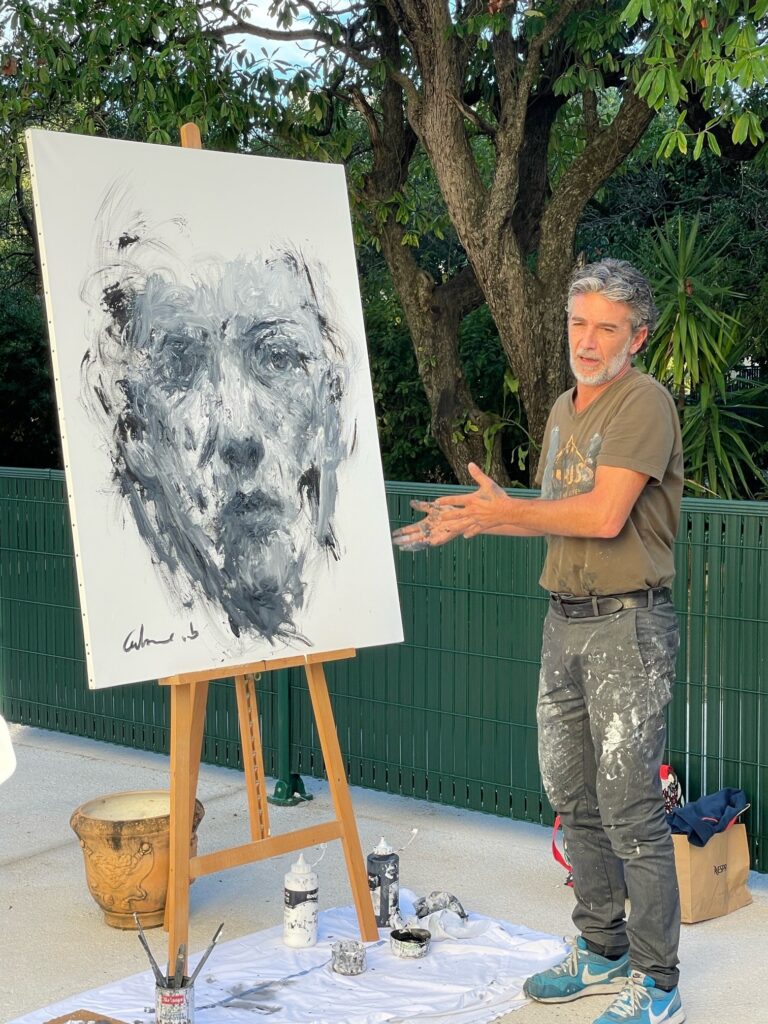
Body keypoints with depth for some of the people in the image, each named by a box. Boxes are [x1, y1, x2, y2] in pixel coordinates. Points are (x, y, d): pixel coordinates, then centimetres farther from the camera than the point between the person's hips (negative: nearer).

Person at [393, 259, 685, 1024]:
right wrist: (471, 522, 12)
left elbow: (604, 515, -23)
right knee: (571, 795, 15)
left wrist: (504, 508, -13)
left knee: (629, 804, -7)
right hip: (565, 620, 9)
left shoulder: (643, 403, -13)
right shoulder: (563, 408, 15)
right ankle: (602, 951, 29)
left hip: (627, 624, -9)